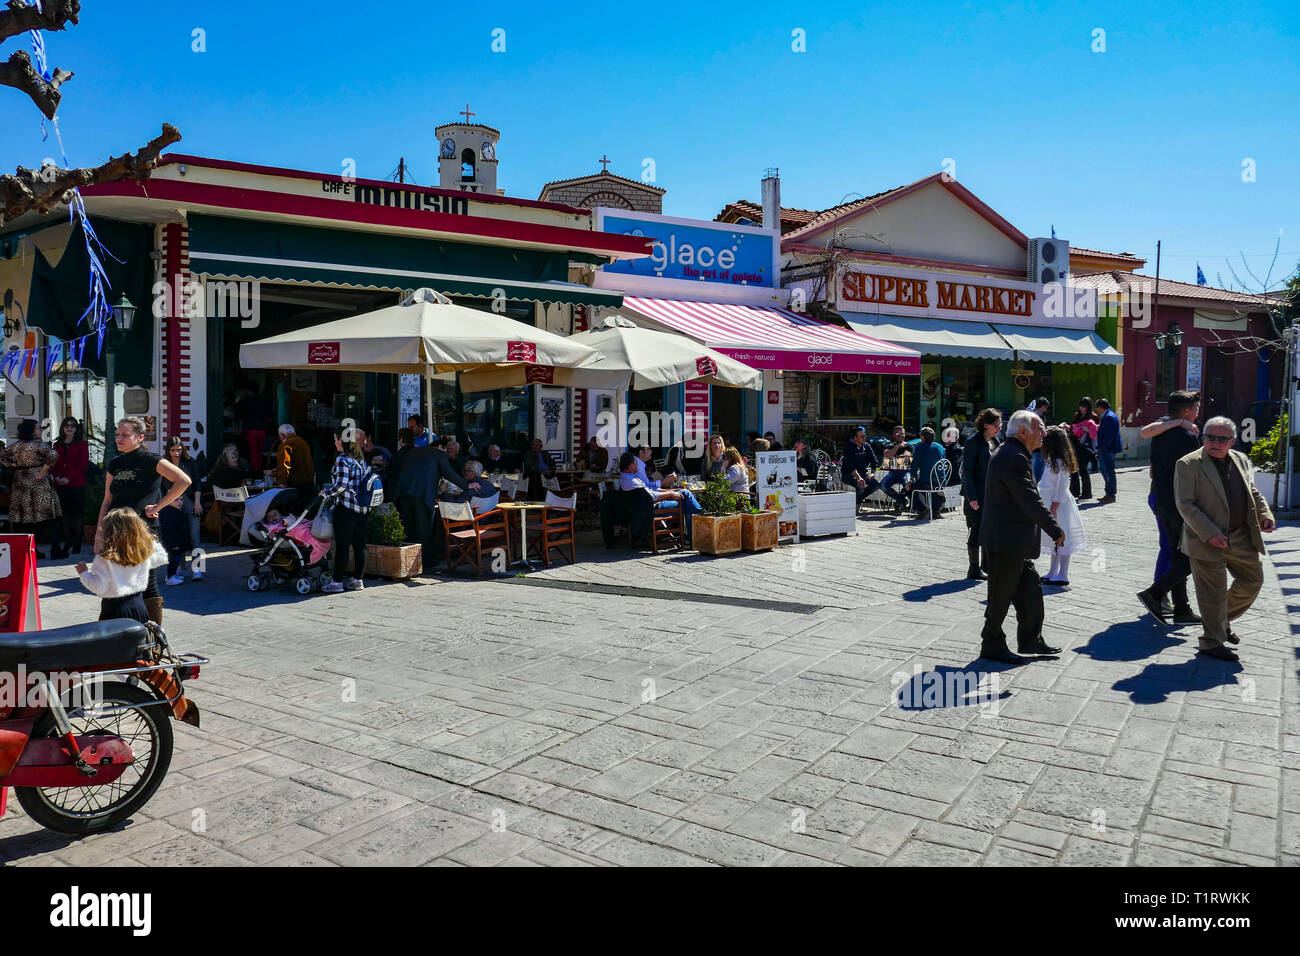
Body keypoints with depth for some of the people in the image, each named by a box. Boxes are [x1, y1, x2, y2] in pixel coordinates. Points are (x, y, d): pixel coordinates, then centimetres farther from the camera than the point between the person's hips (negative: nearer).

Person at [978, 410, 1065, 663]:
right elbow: (1031, 501, -24)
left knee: (1030, 590, 16)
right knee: (1001, 595, 2)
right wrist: (1056, 530, -17)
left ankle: (1030, 640, 26)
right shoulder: (1014, 458, -21)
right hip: (1006, 540, -11)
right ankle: (992, 645, 14)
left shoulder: (1007, 453, 13)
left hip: (1013, 541, 11)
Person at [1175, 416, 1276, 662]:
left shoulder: (1241, 460, 10)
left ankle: (1223, 620, 36)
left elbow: (1252, 492, 21)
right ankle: (1211, 642, 14)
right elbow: (1185, 504, -15)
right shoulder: (1188, 464, -11)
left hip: (1241, 538, 7)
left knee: (1252, 581, 15)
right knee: (1213, 592, 0)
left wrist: (1265, 514, 1)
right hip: (1208, 541, -7)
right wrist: (1210, 533, -22)